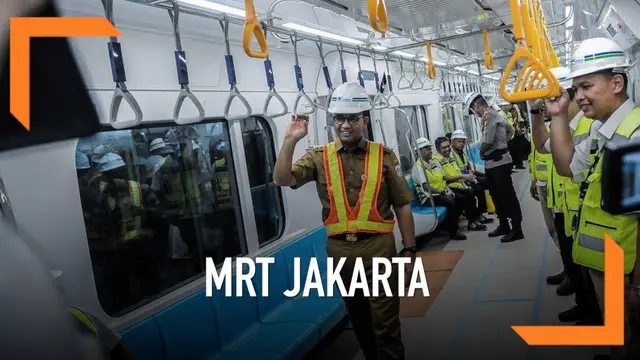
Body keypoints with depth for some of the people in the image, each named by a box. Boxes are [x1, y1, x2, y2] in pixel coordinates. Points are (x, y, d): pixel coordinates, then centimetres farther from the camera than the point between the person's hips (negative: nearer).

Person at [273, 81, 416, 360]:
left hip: (378, 247, -2)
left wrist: (409, 250, -2)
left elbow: (403, 207, 0)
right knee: (358, 317, 20)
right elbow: (282, 180, -11)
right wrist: (290, 141, -20)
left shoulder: (384, 156, -2)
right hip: (340, 249, 3)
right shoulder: (319, 157, 2)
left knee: (385, 322, 3)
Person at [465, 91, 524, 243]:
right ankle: (504, 225, 27)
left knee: (508, 196, -4)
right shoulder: (493, 114, 15)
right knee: (497, 195, 17)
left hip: (499, 163, -10)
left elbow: (488, 141, -23)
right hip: (493, 163, 10)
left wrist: (480, 151, -3)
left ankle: (517, 230, 3)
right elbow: (511, 130, 28)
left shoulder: (489, 116, -17)